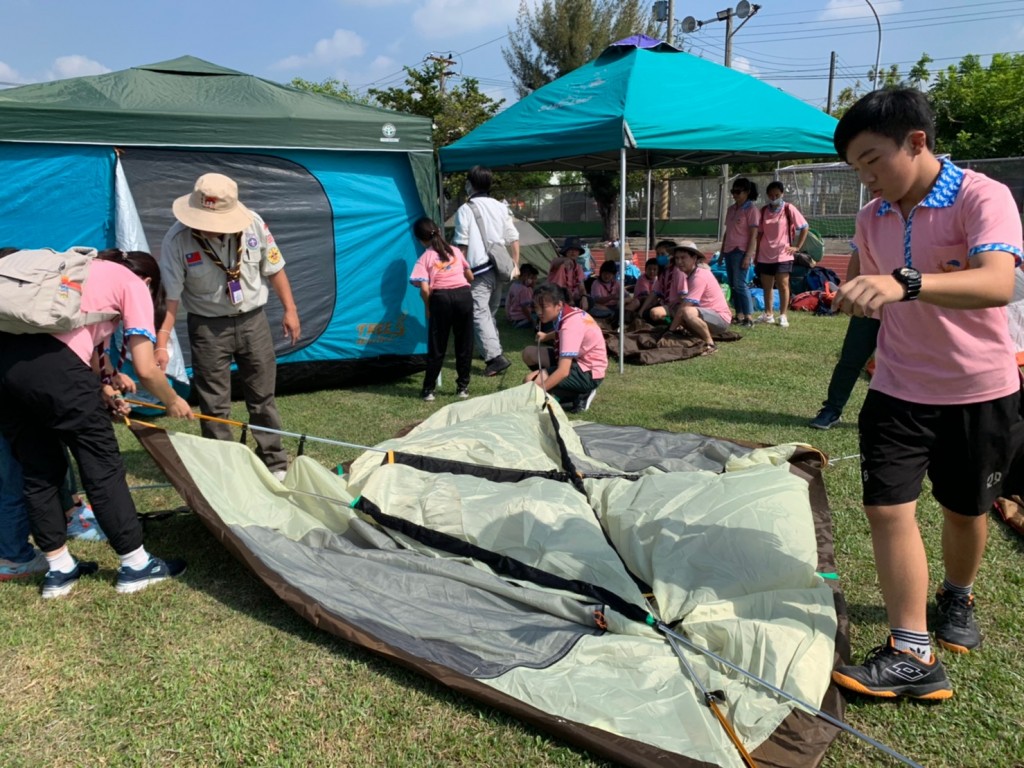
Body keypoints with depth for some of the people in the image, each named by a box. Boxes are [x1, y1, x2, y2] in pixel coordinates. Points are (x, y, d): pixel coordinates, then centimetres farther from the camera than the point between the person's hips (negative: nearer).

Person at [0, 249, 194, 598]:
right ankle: (135, 564, 17)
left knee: (39, 470, 18)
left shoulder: (87, 268, 32)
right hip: (50, 363, -7)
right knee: (102, 465, 7)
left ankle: (59, 569, 28)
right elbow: (146, 370, 7)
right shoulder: (135, 286, 12)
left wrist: (102, 384, 32)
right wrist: (173, 402, 23)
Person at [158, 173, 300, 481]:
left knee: (263, 398, 12)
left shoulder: (253, 224, -11)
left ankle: (275, 463, 26)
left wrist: (289, 310, 4)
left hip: (253, 320, 2)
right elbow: (169, 296, -16)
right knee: (214, 406, 3)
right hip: (208, 327, -2)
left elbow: (274, 269, 2)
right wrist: (161, 343, -22)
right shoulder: (177, 239, -18)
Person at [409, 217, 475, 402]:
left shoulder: (424, 259, 5)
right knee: (464, 344, 13)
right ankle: (463, 386, 19)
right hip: (464, 295, 3)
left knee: (437, 347, 7)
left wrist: (428, 308, 8)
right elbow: (470, 277, 24)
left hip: (441, 298, -2)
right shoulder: (455, 251, 17)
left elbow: (425, 290, -7)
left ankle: (429, 390, 13)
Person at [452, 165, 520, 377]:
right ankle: (487, 350, 29)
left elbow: (461, 244, -9)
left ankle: (495, 356, -18)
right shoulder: (501, 207, 9)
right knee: (491, 312, 18)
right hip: (499, 267, 6)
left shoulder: (465, 210, -7)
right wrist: (515, 265, 16)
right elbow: (513, 239, 9)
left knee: (480, 313, -7)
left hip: (479, 269, -6)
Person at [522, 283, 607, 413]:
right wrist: (545, 336, 13)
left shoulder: (570, 325, -28)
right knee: (529, 353, 4)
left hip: (589, 373, -9)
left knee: (530, 381, -22)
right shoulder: (567, 312, -3)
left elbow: (563, 371, -35)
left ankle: (580, 396, -9)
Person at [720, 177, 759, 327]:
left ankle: (748, 318, -9)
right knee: (733, 284, 8)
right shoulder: (731, 209, 16)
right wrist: (722, 251, 17)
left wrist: (748, 256, -18)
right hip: (729, 250, 8)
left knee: (740, 284, -12)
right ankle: (739, 315, 14)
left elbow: (753, 234, -11)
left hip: (741, 251, -8)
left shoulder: (751, 209, -6)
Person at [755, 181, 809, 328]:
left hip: (783, 255, -4)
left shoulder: (789, 209, -4)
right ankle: (768, 314, 21)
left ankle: (783, 316, 3)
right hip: (765, 255, 4)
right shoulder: (764, 211, 7)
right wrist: (756, 254, 10)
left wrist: (797, 247, -5)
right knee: (767, 286, 10)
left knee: (783, 285, -4)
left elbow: (804, 227, -1)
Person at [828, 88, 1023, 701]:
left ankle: (957, 599, 44)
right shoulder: (872, 218, 1)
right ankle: (912, 656, 1)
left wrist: (904, 282, -50)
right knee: (888, 507, -7)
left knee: (966, 509, 14)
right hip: (898, 390, 4)